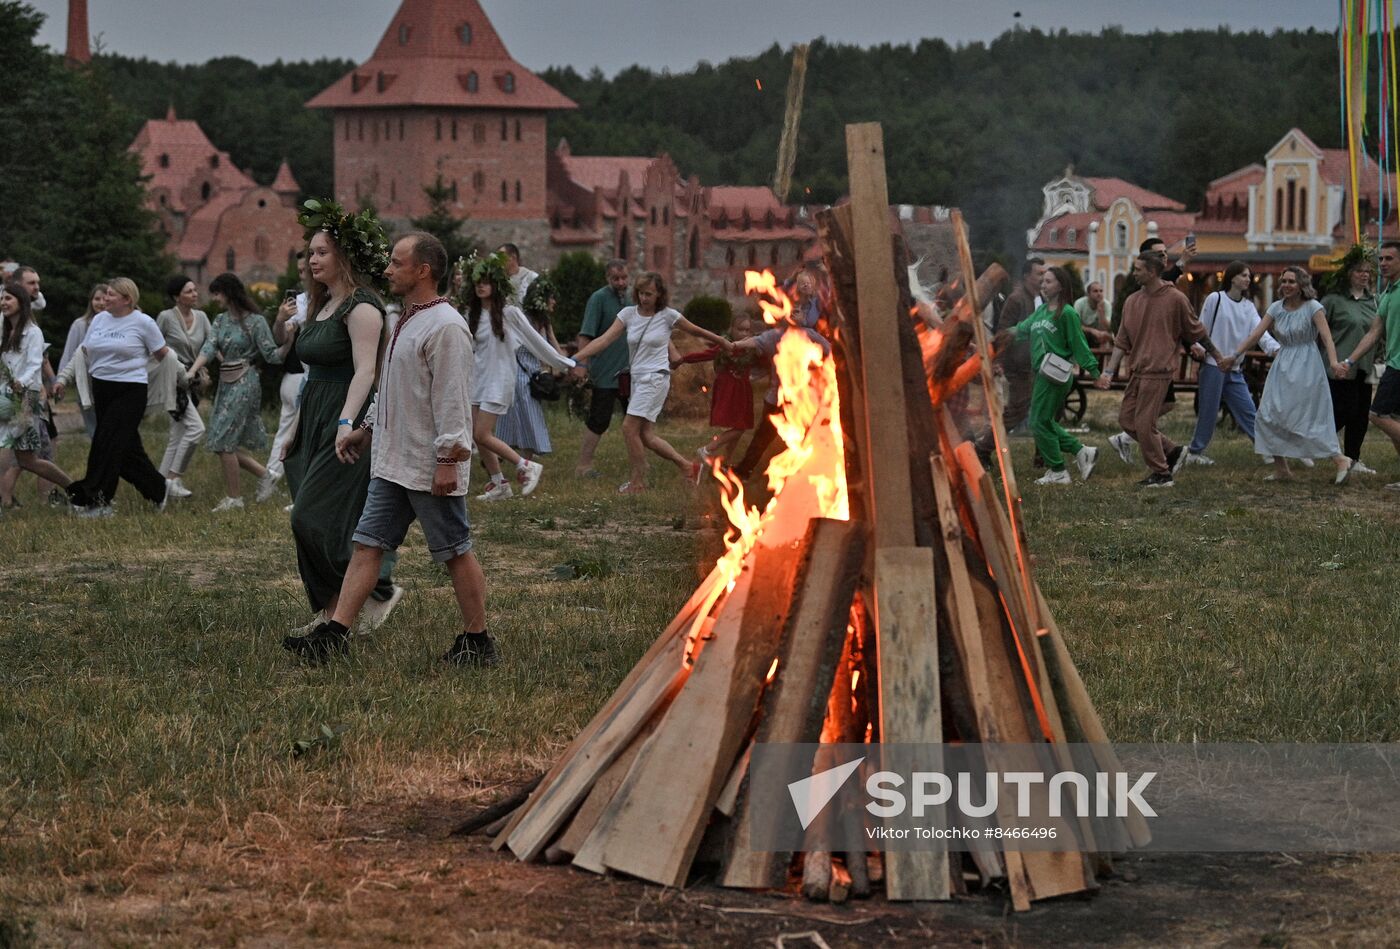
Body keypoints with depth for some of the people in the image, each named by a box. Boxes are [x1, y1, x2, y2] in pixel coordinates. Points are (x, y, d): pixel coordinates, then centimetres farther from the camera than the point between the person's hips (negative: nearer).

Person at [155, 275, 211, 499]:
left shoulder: (201, 317, 9)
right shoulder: (166, 317, -8)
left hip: (192, 381, 7)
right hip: (173, 379, -7)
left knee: (178, 434, 8)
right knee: (195, 427, -19)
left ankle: (162, 481, 14)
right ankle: (173, 477, -13)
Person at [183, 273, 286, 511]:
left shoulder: (255, 321, -8)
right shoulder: (221, 320, 11)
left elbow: (272, 355, -10)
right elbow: (209, 348, -2)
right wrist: (193, 370, -19)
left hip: (245, 383, -8)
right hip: (225, 383, 8)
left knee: (224, 440, -10)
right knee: (226, 442, 6)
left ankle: (234, 498, -2)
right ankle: (265, 475, 21)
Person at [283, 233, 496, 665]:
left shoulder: (445, 326, -16)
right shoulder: (407, 321, 15)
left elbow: (452, 398, -20)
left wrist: (448, 459, -23)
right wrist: (368, 428, 29)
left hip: (429, 466, -10)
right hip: (392, 462, 10)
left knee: (455, 553, 1)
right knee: (367, 545, 4)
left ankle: (478, 641, 11)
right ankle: (335, 633, 2)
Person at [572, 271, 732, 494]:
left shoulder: (668, 316, -5)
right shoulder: (628, 314, 4)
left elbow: (697, 331, 9)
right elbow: (604, 340, -3)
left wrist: (724, 343, 18)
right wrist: (574, 358, -13)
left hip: (656, 378, -6)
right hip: (637, 378, 6)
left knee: (630, 427, -13)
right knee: (646, 435, 3)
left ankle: (637, 481, -2)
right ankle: (687, 465, 17)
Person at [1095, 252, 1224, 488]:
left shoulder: (1175, 299, -7)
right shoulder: (1132, 301, 9)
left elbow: (1196, 332, 3)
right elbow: (1122, 341, 11)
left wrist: (1218, 357, 12)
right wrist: (1109, 371, 4)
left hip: (1157, 371, -7)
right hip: (1137, 371, 7)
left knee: (1144, 423, -8)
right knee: (1126, 419, 6)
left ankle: (1161, 474, 6)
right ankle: (1172, 451, 20)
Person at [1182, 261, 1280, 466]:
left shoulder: (1248, 306, 10)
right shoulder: (1215, 299, -5)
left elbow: (1259, 331, -2)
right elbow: (1202, 328, -3)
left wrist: (1275, 348, -19)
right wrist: (1199, 348, -21)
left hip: (1235, 370, 5)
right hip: (1213, 365, -5)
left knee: (1248, 411, 5)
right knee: (1209, 411, -1)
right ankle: (1194, 451, 10)